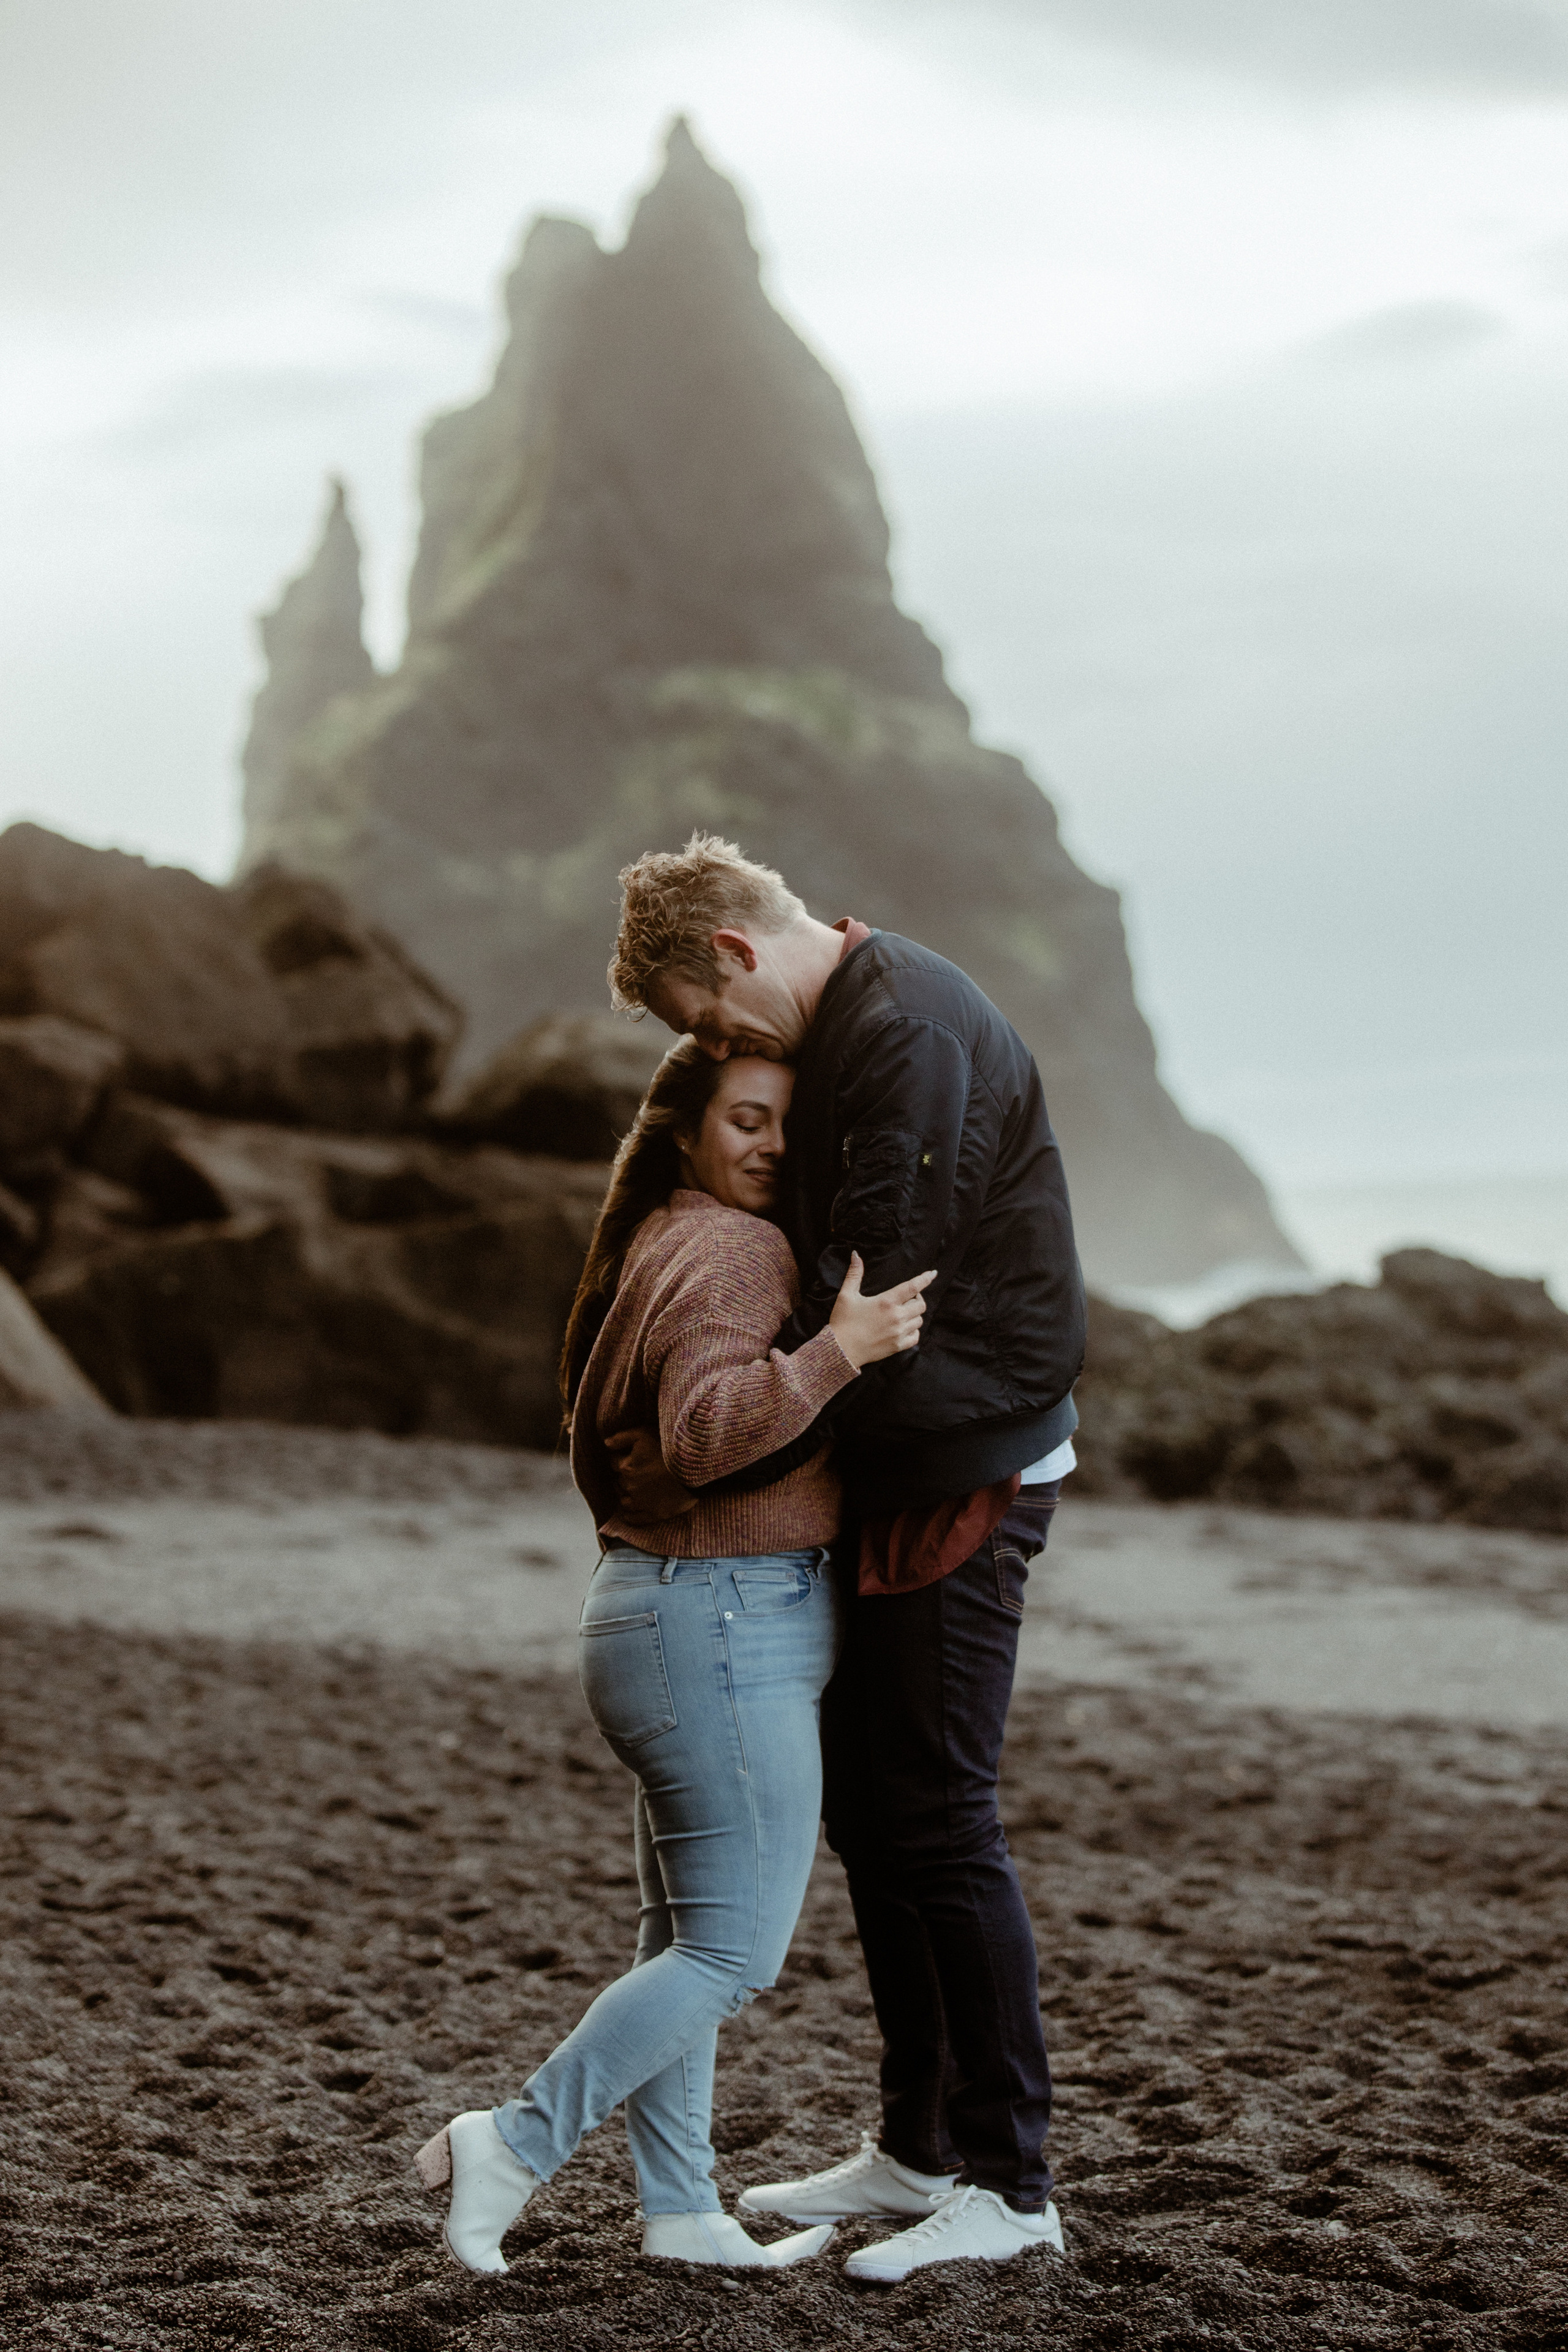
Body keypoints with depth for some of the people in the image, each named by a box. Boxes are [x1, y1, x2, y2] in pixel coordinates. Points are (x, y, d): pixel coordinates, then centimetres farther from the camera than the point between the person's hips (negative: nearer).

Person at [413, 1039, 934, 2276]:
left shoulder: (663, 1241, 13)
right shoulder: (730, 1253, -17)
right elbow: (707, 1429, -30)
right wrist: (839, 1350, -36)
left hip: (661, 1613, 11)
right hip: (727, 1628, -11)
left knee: (688, 1934, 13)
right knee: (735, 1948, -5)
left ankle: (681, 2210, 19)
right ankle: (513, 2147, -2)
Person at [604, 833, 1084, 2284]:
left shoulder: (910, 1038, -19)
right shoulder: (840, 1034, 13)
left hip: (969, 1472, -10)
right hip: (893, 1469, 10)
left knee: (939, 1817, -6)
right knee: (867, 1806, 13)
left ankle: (1009, 2184, 3)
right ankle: (918, 2148, 24)